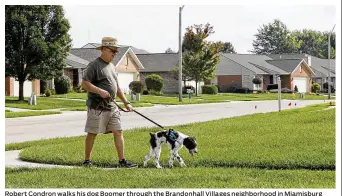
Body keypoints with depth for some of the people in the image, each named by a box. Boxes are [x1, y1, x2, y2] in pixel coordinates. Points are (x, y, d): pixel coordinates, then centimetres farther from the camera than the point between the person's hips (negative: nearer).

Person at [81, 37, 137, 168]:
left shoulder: (112, 66, 19)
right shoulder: (94, 65, -7)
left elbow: (116, 87, 26)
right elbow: (85, 83, -14)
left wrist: (126, 102, 21)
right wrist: (99, 91, -26)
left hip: (112, 106, 7)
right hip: (97, 106, -7)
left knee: (118, 132, 2)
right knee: (92, 133, 1)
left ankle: (122, 160, 5)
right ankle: (87, 160, 10)